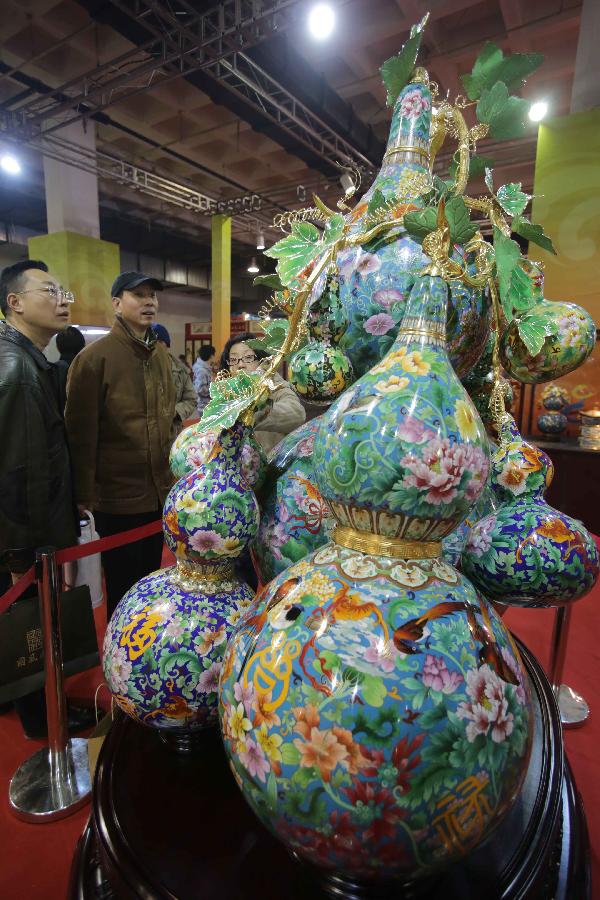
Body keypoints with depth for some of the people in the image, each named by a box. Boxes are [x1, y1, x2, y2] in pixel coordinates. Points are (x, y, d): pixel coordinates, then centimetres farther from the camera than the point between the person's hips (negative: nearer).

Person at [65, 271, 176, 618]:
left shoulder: (161, 353, 7)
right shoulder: (95, 357, -13)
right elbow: (82, 433, -14)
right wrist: (84, 497, -12)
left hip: (160, 493, 6)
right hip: (117, 498, -6)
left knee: (151, 577, 23)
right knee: (123, 586, 11)